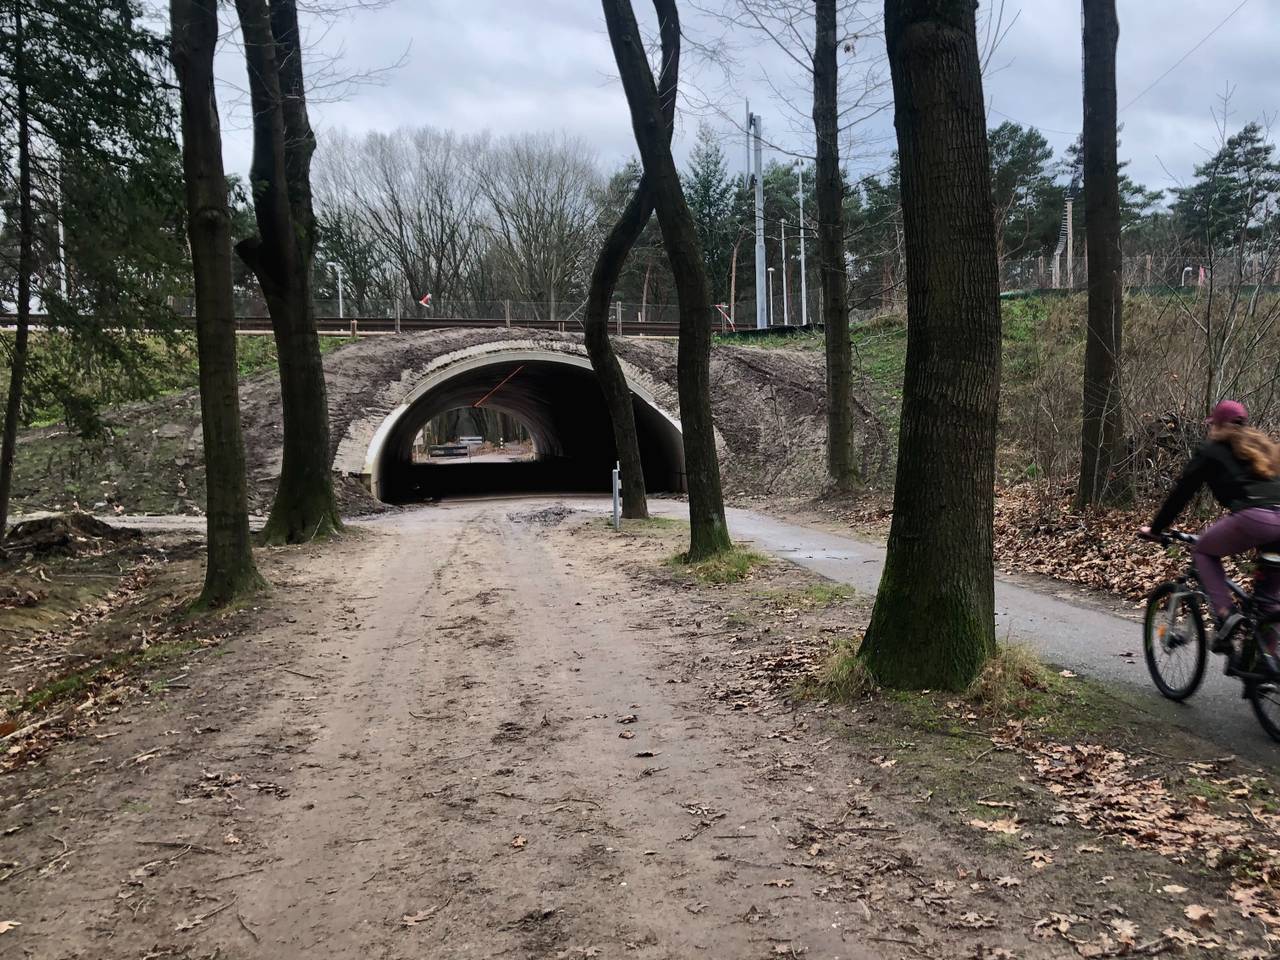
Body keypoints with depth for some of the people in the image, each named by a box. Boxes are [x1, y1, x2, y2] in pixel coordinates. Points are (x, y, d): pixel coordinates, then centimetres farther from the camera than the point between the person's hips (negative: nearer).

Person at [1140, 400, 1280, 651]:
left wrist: (1155, 529, 24)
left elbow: (1182, 492, 16)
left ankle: (1225, 613, -2)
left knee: (1204, 551, 18)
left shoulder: (1211, 451, 16)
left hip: (1254, 517, -6)